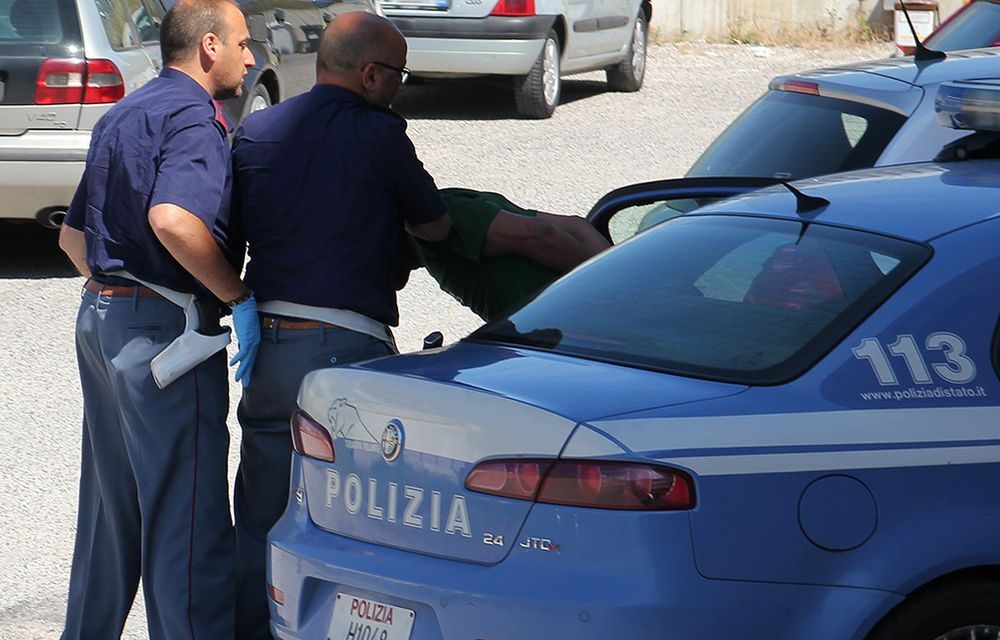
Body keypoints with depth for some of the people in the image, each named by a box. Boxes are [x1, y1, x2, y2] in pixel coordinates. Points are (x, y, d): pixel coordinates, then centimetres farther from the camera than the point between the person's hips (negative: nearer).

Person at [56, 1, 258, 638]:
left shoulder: (123, 116, 17)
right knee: (188, 518, -6)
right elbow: (172, 220, -31)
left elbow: (73, 235, 22)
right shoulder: (194, 115, -13)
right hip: (163, 329, -10)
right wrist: (239, 297, -21)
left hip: (100, 317, 10)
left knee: (111, 508, 19)